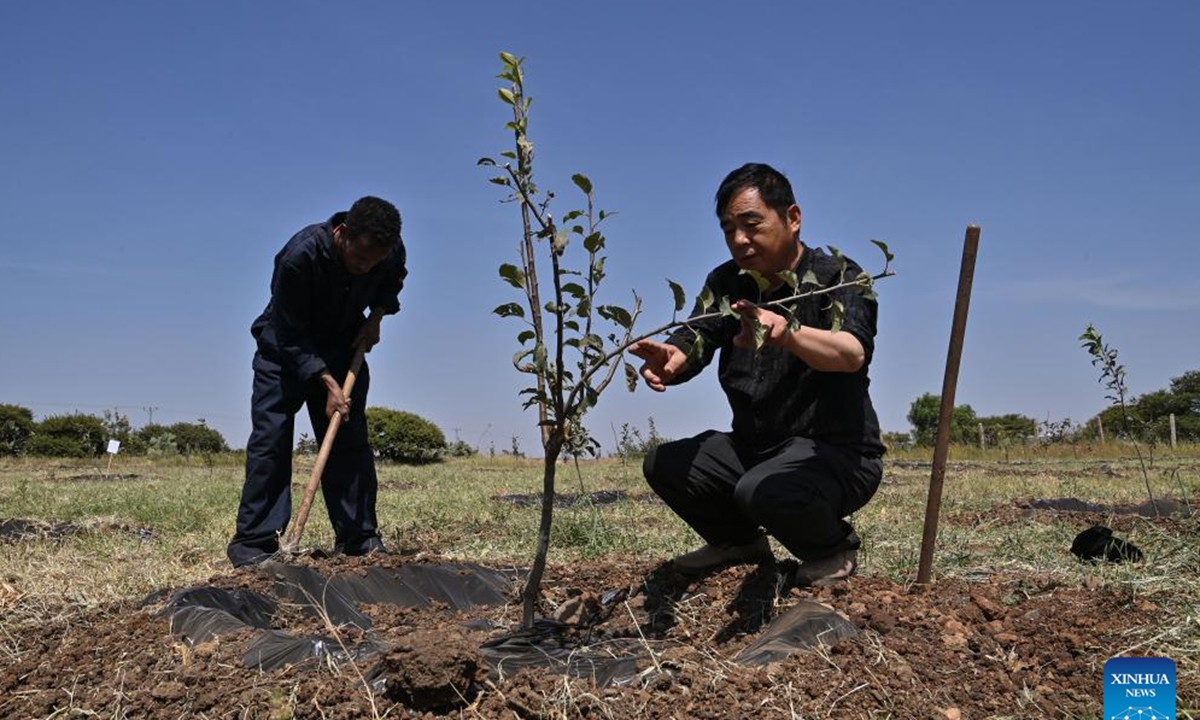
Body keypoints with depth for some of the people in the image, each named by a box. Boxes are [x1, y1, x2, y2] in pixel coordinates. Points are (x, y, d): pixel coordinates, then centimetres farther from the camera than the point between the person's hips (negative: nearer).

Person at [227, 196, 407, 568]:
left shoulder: (390, 252, -19)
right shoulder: (300, 255, -34)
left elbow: (393, 281, 9)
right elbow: (291, 336, -26)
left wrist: (376, 316, -8)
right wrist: (327, 383, -30)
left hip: (343, 349, 4)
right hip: (285, 350, -4)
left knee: (351, 440, -1)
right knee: (270, 438, -11)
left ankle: (359, 538, 5)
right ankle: (254, 540, -5)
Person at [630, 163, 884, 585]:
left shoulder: (838, 277, -13)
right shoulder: (726, 283, 5)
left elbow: (853, 352, -34)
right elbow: (693, 343, -12)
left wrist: (787, 333, -55)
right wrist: (670, 360, -38)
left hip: (837, 452, -6)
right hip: (753, 447, 6)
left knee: (763, 491, -33)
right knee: (664, 465, -9)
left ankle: (834, 548, 0)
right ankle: (741, 542, 16)